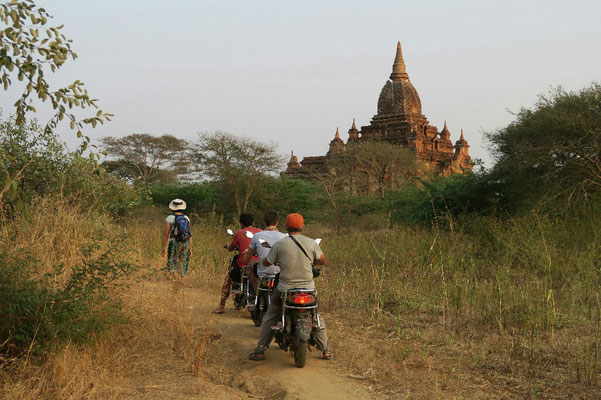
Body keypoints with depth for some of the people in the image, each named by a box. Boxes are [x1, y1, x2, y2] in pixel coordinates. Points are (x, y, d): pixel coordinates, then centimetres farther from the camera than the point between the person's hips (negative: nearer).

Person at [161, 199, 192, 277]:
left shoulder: (169, 218, -6)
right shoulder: (186, 218, 6)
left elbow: (165, 234, -8)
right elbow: (189, 234, 7)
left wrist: (163, 248, -1)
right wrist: (190, 248, 12)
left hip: (174, 244, -4)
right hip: (185, 244, 4)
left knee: (172, 268, 1)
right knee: (181, 267, 11)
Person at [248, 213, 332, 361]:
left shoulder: (279, 245, -7)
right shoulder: (311, 243, -4)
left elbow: (266, 263, 3)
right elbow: (323, 261, 5)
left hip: (285, 289, -1)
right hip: (308, 289, 1)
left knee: (270, 317, 15)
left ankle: (260, 351, 13)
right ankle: (326, 351, 20)